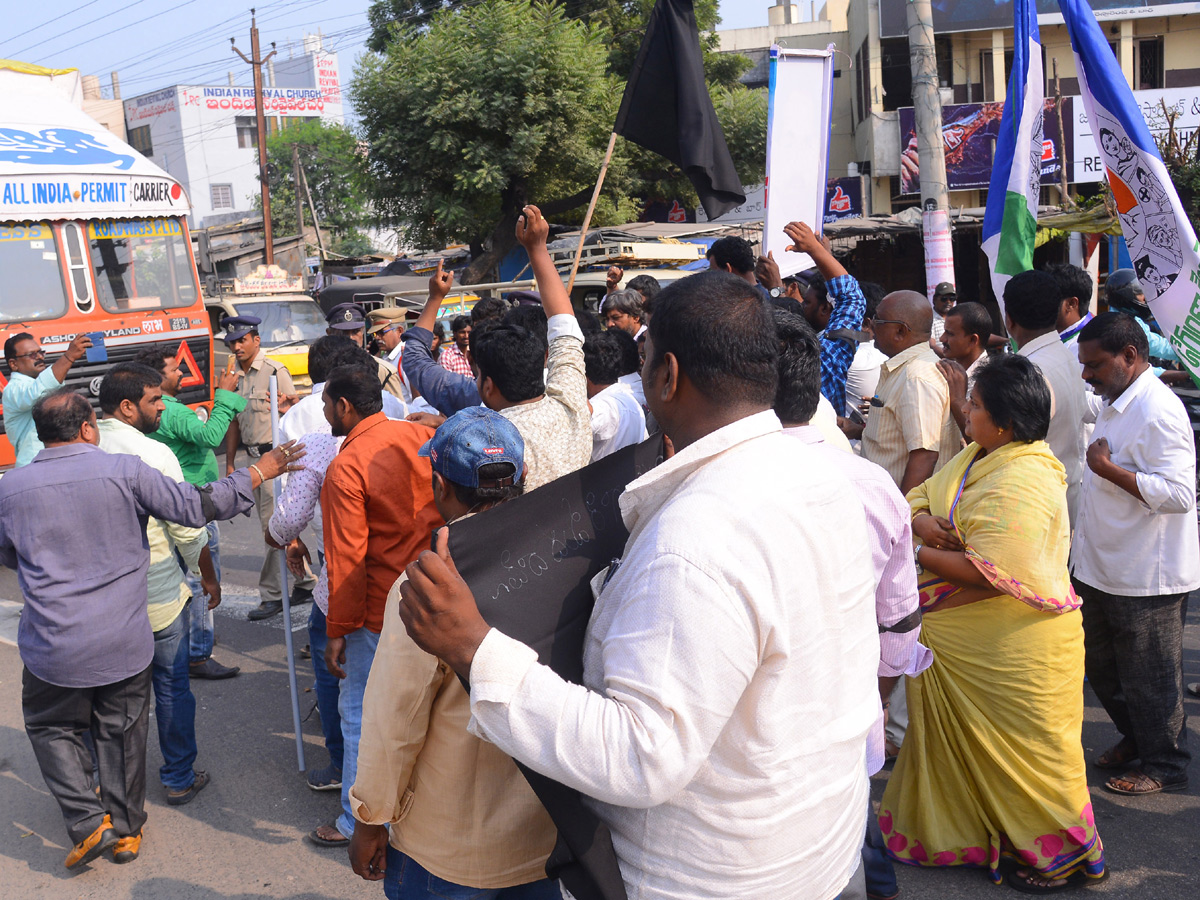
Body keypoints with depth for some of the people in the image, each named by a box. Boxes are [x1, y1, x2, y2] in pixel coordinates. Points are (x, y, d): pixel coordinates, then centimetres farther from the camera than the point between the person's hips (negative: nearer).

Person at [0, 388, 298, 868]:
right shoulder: (125, 470, -13)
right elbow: (195, 506, -11)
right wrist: (258, 472, -2)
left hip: (53, 647, 0)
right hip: (125, 641, 0)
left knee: (51, 726, 22)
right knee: (122, 730, 17)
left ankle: (87, 821, 12)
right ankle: (124, 827, 31)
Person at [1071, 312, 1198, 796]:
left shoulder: (1159, 411, -21)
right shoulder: (1115, 405, 11)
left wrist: (1107, 468, -25)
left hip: (1146, 577, -10)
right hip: (1103, 570, 10)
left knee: (1149, 678, 6)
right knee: (1102, 666, 20)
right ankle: (1136, 738, 40)